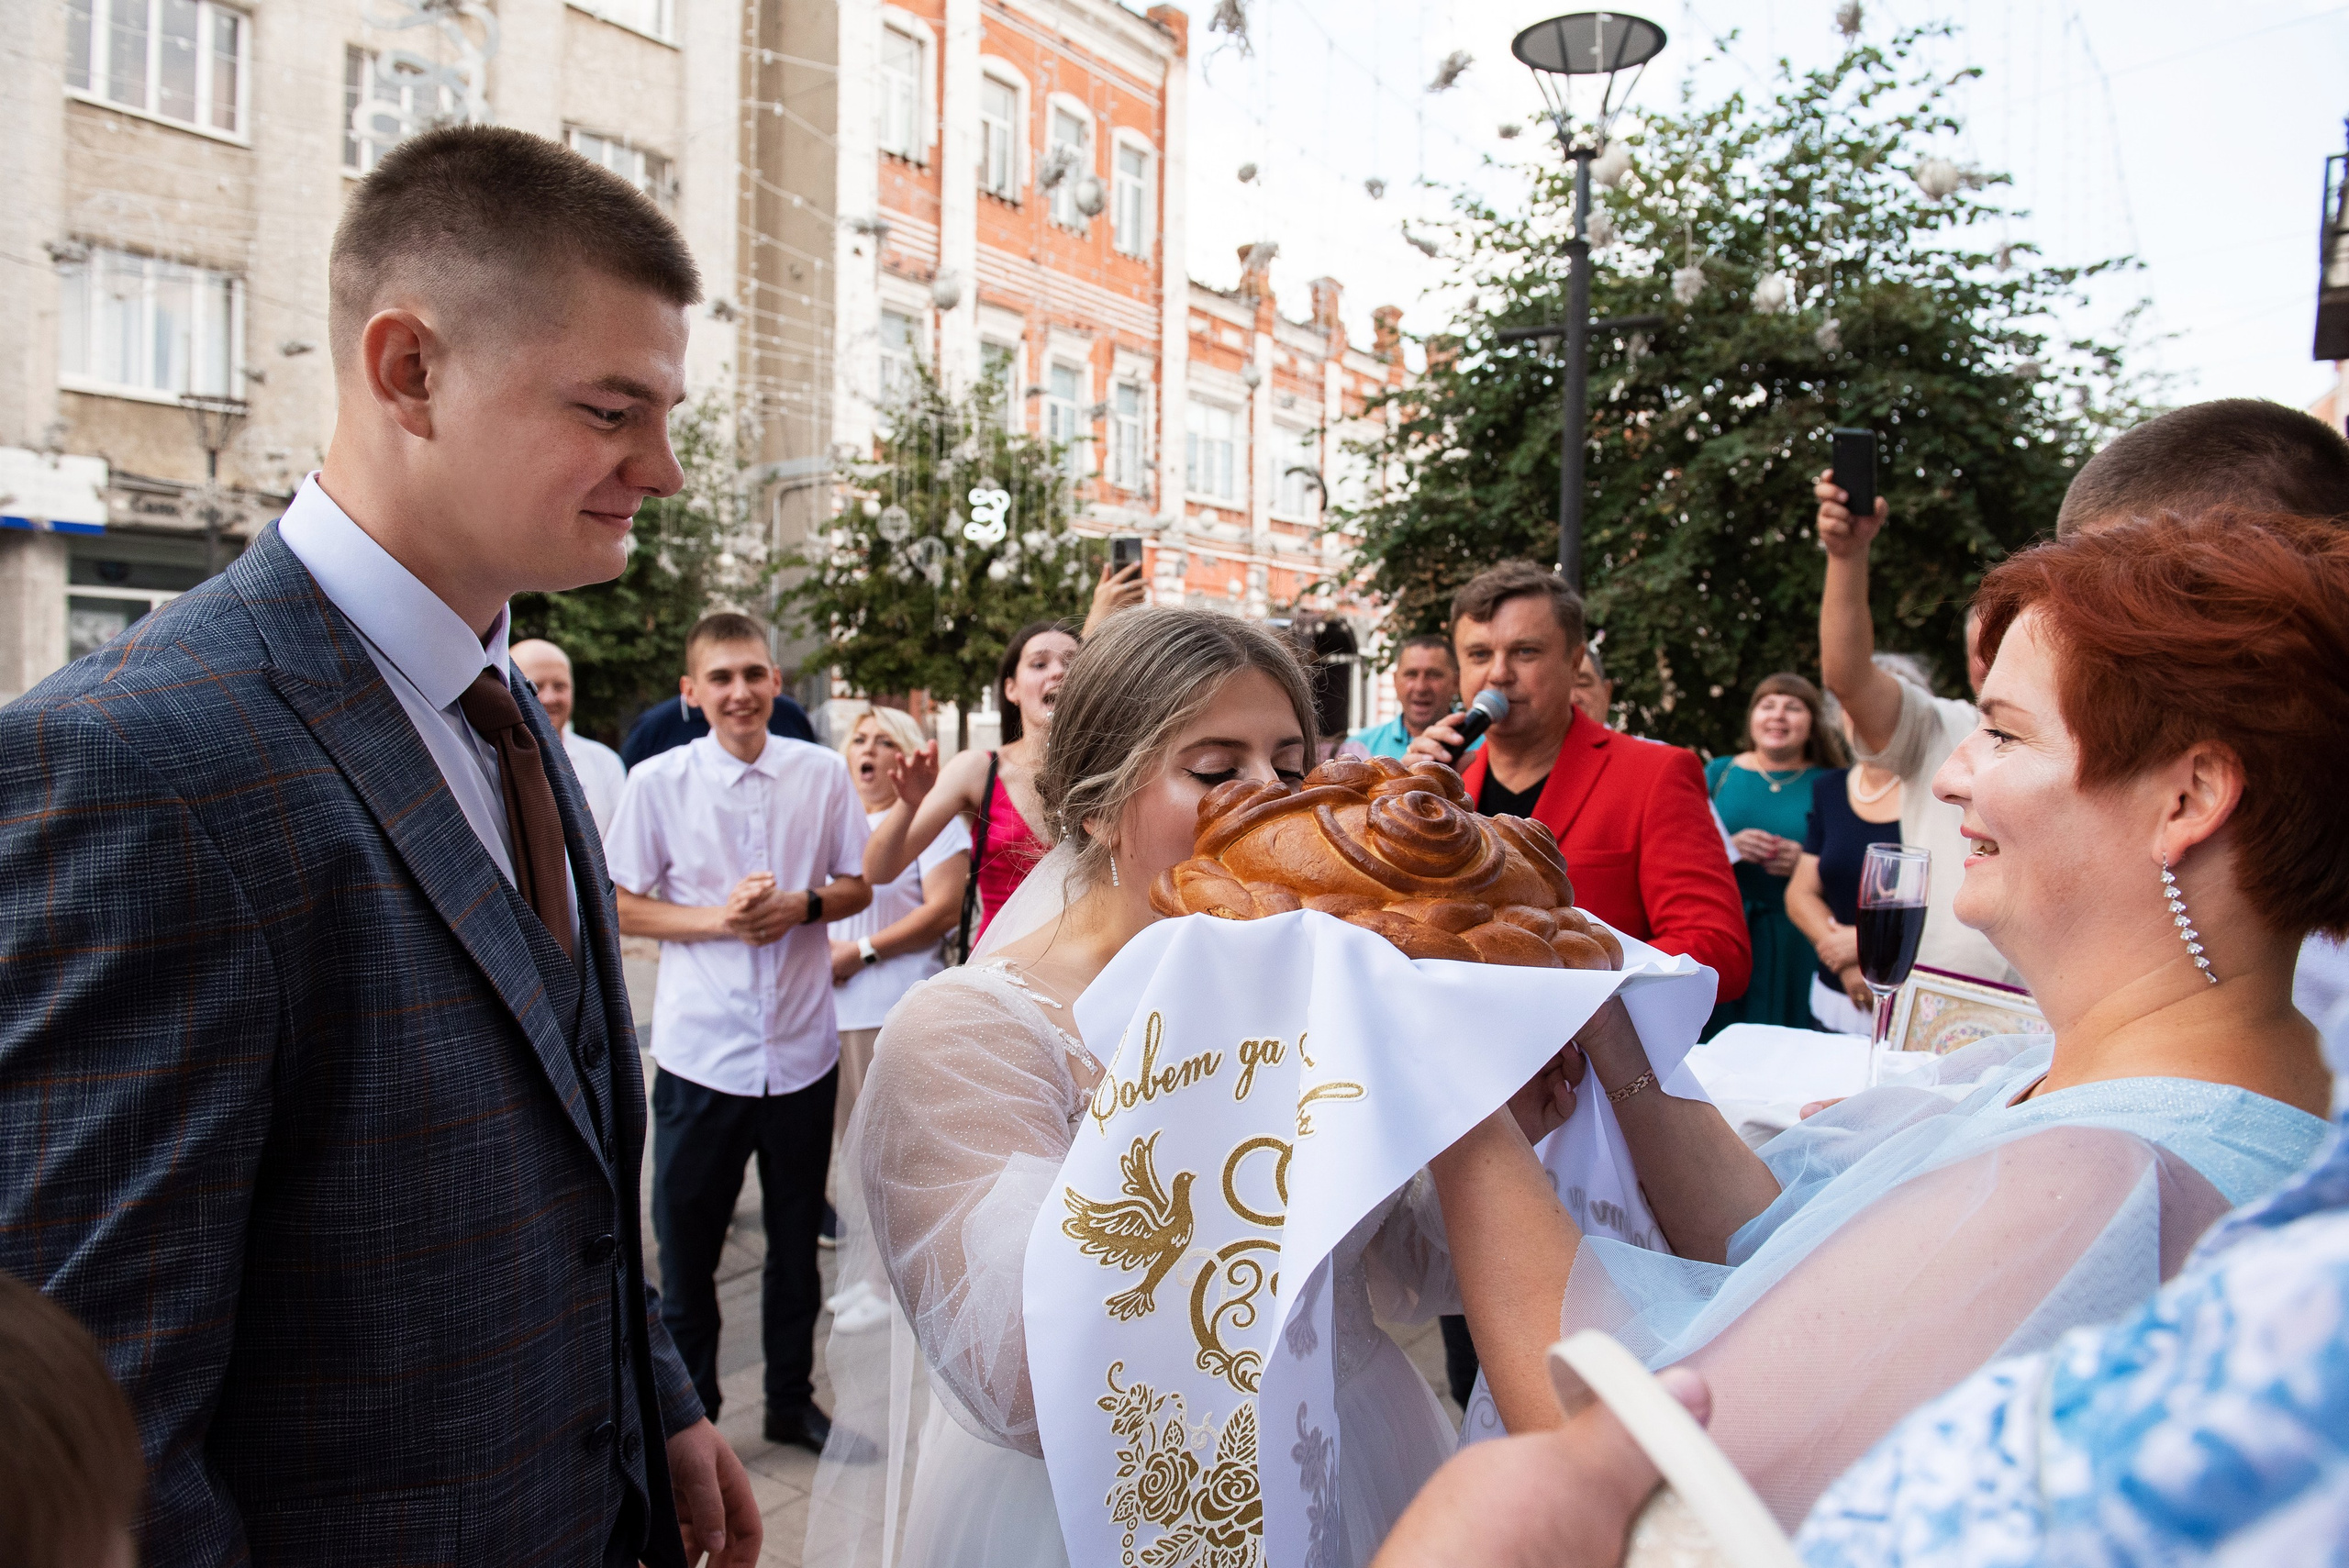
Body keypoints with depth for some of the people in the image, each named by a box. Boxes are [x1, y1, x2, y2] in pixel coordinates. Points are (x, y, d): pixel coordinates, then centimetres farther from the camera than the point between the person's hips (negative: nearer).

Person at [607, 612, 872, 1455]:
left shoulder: (822, 773, -1)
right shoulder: (658, 781, -5)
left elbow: (859, 886, 7)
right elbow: (622, 908, -1)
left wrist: (800, 904, -13)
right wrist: (718, 917, -15)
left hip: (802, 1045, 2)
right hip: (700, 1047, -1)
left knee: (796, 1238, 16)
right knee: (686, 1239, 10)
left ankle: (792, 1400, 35)